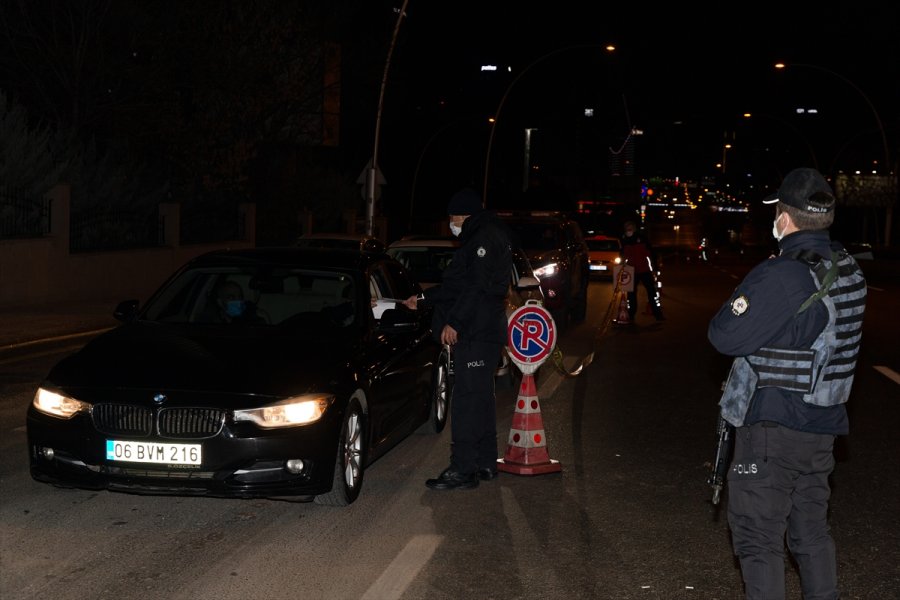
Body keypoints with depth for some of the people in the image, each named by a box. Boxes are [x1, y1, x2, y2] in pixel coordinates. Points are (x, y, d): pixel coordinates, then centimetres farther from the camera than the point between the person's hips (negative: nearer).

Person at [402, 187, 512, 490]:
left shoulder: (486, 237, -10)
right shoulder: (476, 240, 22)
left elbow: (477, 286, -19)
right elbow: (455, 286, 28)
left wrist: (454, 322, -20)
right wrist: (422, 299, 31)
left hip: (478, 332, -11)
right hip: (476, 332, 11)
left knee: (467, 398, -12)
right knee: (480, 396, 13)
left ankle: (462, 469, -13)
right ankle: (485, 464, 20)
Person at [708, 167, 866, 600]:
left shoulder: (781, 276, -23)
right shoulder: (849, 271, 4)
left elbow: (725, 336, -21)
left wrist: (739, 304, -3)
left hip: (772, 429, -8)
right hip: (823, 425, 8)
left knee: (758, 536, 3)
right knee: (811, 529, 19)